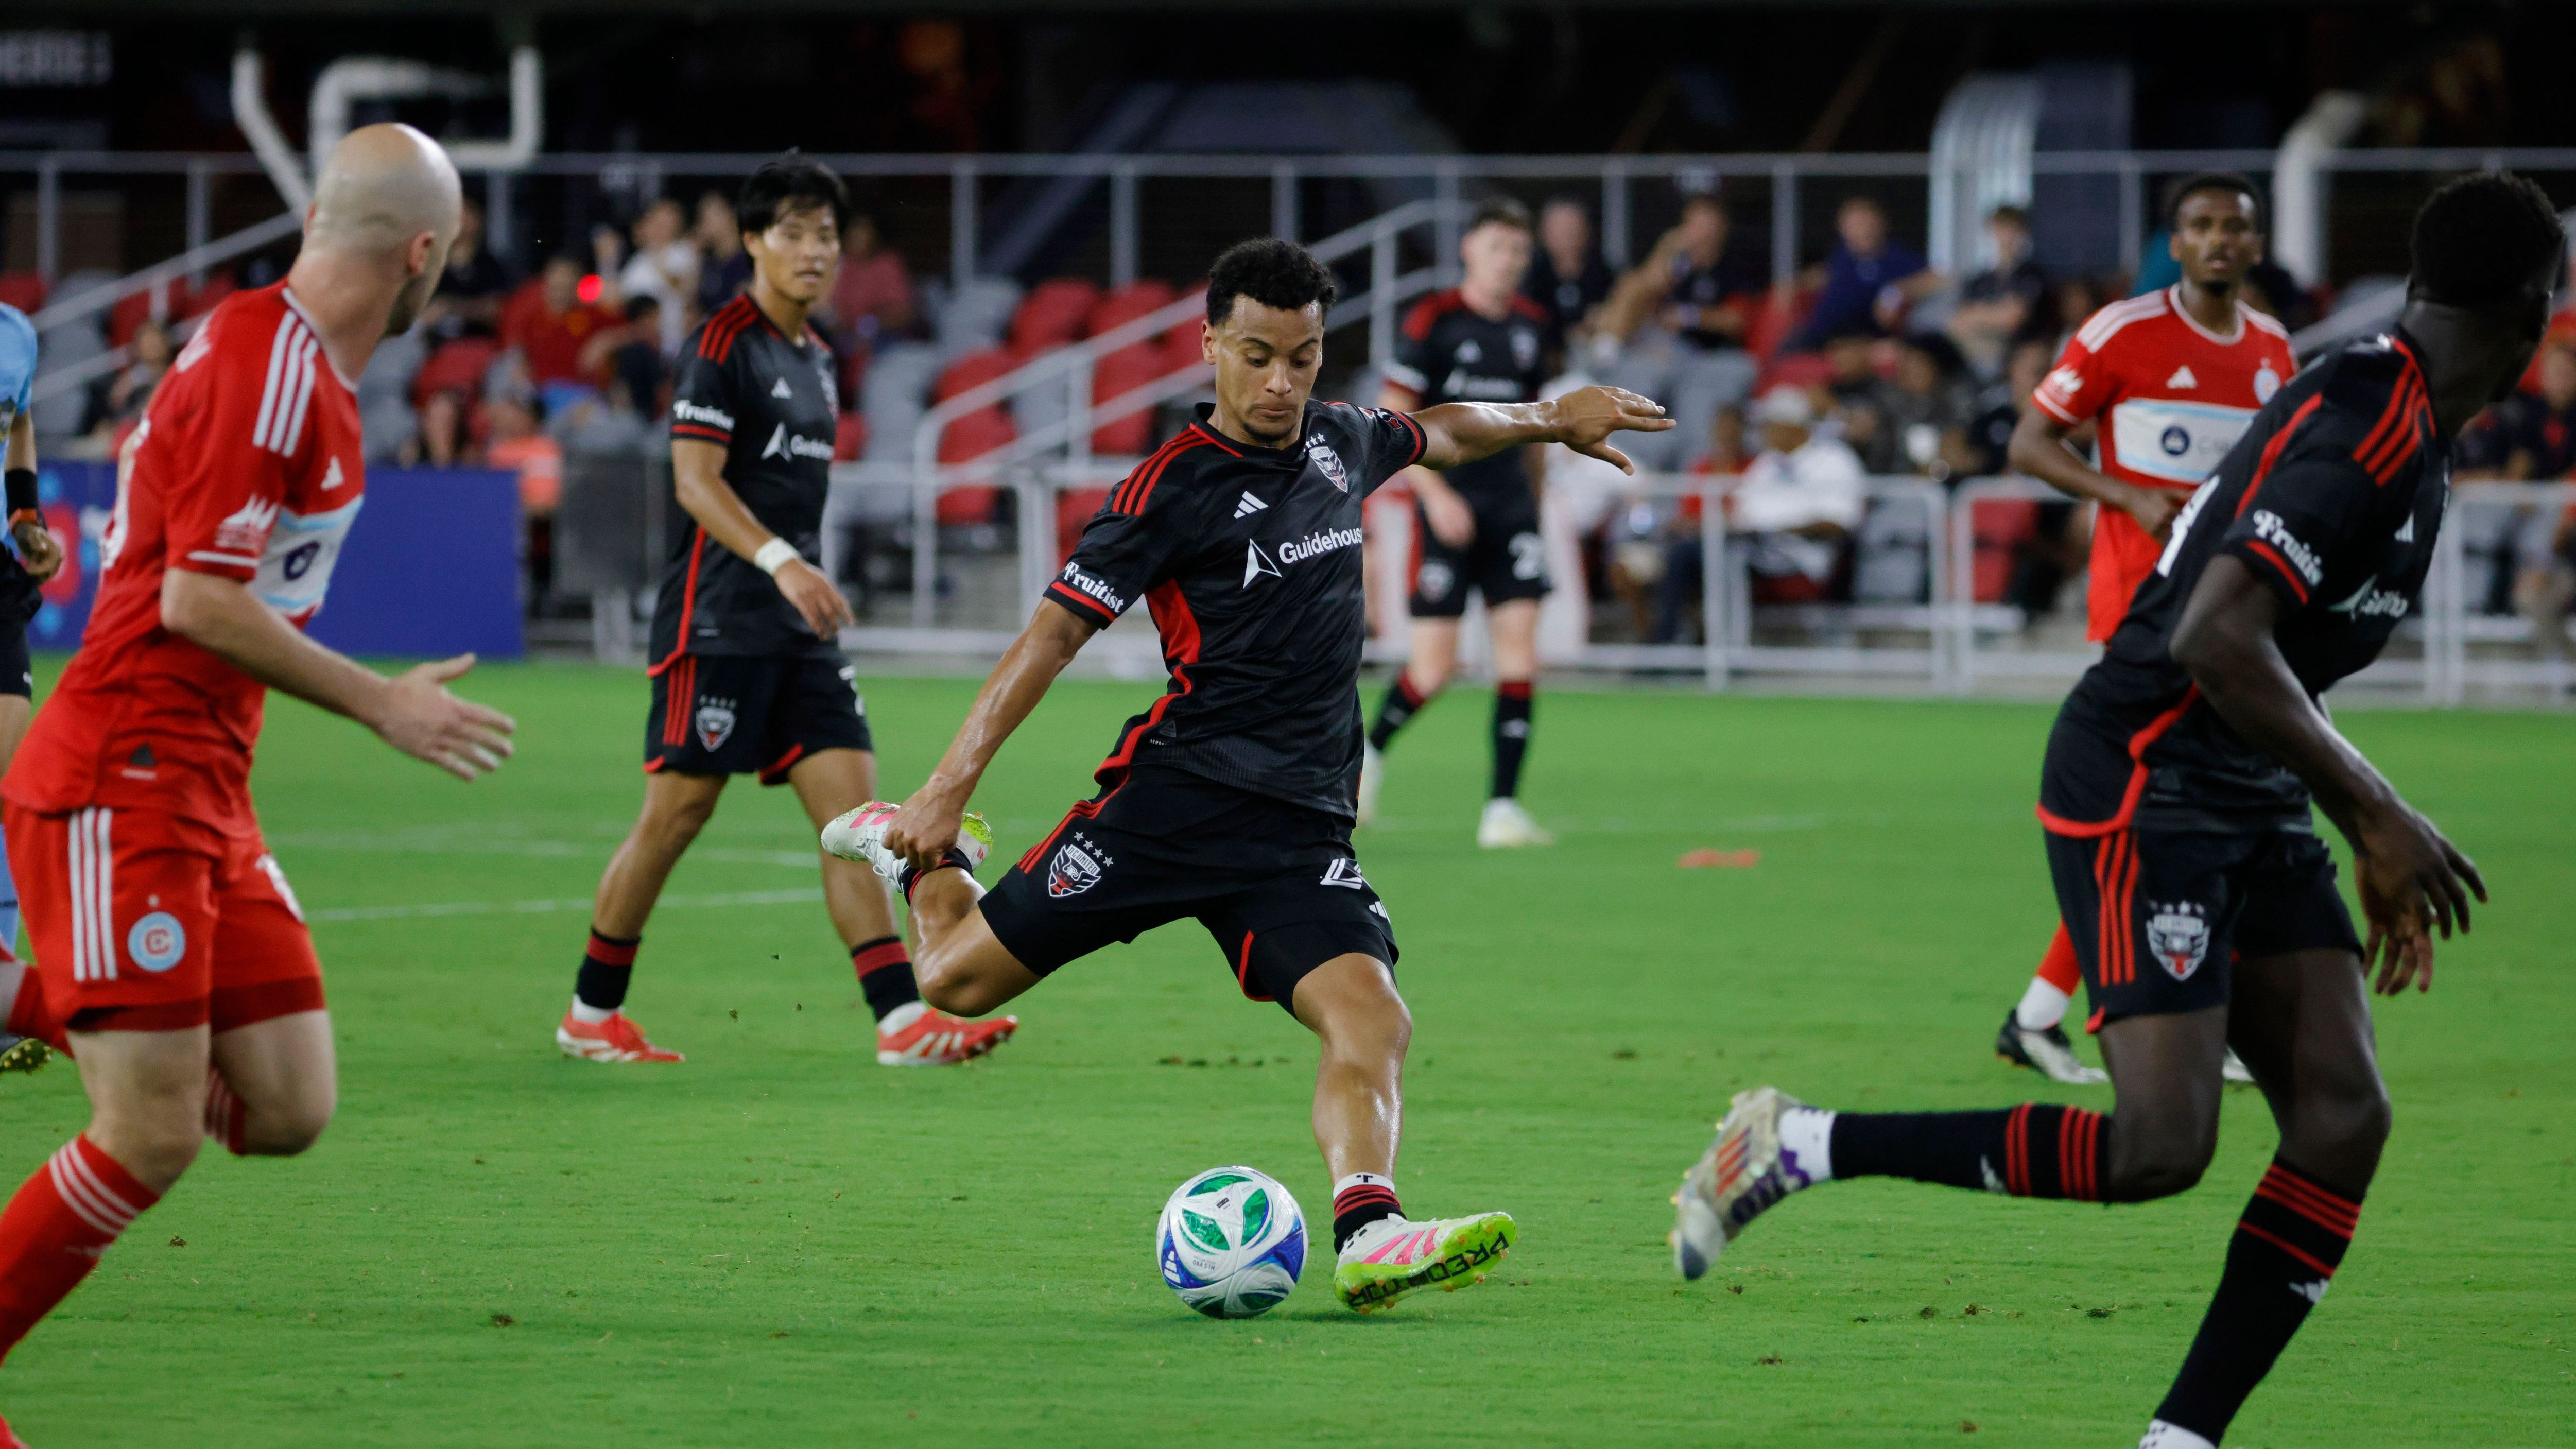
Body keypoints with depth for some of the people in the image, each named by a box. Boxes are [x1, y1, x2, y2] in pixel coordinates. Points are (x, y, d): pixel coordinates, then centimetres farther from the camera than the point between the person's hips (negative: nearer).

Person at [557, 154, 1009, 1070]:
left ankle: (901, 1019, -11)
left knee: (852, 801, -4)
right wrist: (781, 562, -29)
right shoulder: (724, 343, -9)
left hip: (797, 629, 8)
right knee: (677, 812, -4)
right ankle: (591, 1013, 10)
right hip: (717, 622, -8)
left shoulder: (816, 359, 17)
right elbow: (696, 481, -17)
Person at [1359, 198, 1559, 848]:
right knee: (1434, 668, -5)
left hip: (1511, 507, 5)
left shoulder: (1529, 325, 9)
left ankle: (1502, 808, -5)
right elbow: (1391, 420, -9)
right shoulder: (1433, 320, -8)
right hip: (1449, 511, -5)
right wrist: (1437, 494, -18)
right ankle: (1371, 752, 25)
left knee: (1520, 647, -8)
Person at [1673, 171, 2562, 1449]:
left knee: (2344, 1118, -4)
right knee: (2159, 1145, -17)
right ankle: (1798, 1145, -4)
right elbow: (2216, 640, -28)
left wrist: (2369, 848, 24)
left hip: (2248, 807, 10)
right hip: (2140, 785, -10)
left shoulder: (2407, 429, 13)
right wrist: (2379, 816, -22)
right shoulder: (2371, 425, -19)